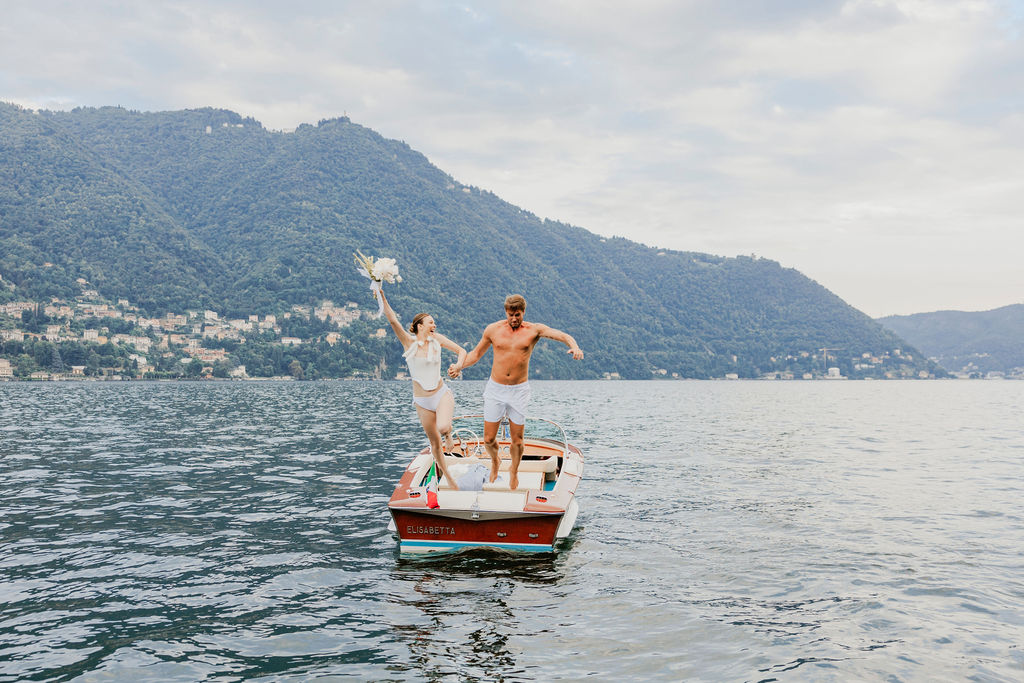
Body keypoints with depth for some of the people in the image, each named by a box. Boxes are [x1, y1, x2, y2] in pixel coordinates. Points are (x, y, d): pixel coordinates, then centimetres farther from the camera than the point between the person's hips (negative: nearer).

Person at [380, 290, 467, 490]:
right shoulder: (409, 342, -6)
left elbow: (461, 350, 8)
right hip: (422, 401, 0)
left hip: (442, 393, 0)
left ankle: (448, 432, 8)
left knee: (442, 428, -29)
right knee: (435, 443, 8)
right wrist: (382, 298, -29)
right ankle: (448, 477, 28)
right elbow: (393, 320, -18)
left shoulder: (437, 339, 1)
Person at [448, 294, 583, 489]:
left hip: (519, 389, -1)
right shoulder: (493, 329, 1)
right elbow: (476, 353, 13)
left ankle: (514, 471, 34)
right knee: (488, 439, 2)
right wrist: (459, 366, -4)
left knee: (517, 440, 4)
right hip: (495, 389, 1)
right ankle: (495, 461, 37)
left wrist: (574, 347, -34)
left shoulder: (534, 330, -3)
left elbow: (563, 336, -13)